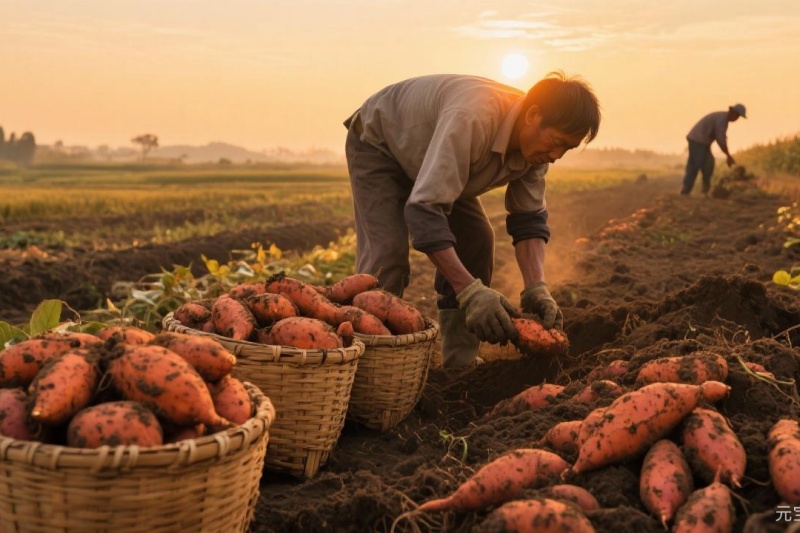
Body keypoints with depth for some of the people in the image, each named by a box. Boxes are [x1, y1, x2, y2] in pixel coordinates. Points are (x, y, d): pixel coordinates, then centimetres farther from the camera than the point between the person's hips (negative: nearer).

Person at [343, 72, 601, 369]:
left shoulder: (535, 141, -18)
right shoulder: (472, 119, -44)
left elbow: (530, 220, -13)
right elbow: (423, 210, -48)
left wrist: (537, 288, -29)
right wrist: (471, 292, -52)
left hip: (430, 158, 7)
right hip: (378, 145, -7)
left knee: (476, 241, -4)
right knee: (387, 252, -24)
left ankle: (459, 365, 2)